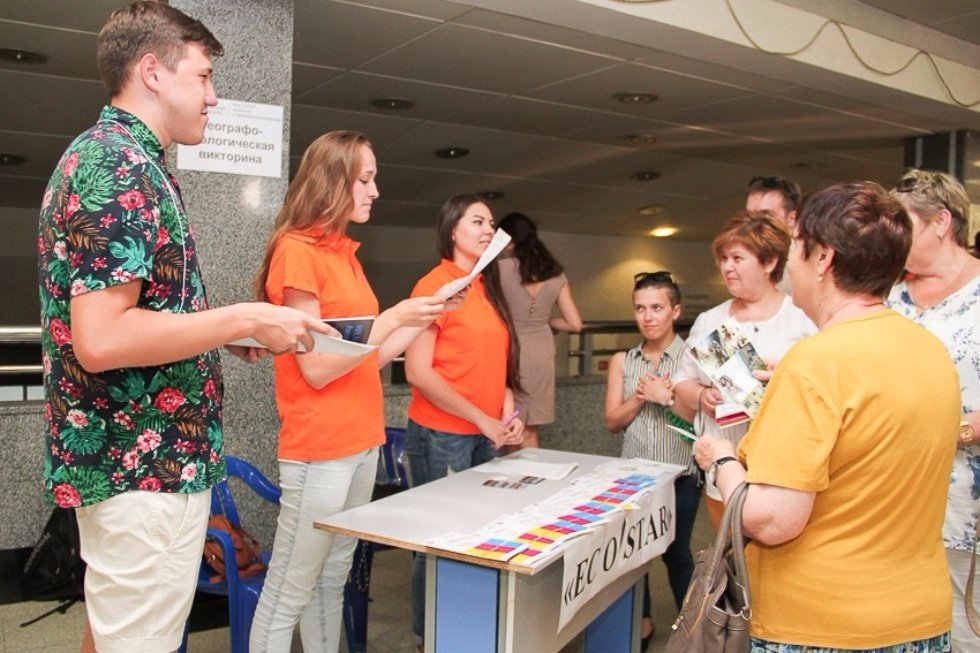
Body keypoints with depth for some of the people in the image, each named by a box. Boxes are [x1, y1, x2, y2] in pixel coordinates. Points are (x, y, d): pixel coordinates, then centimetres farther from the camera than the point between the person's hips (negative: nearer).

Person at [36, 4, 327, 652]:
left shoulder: (106, 157, 14)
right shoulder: (122, 168, -18)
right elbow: (101, 339, -27)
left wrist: (228, 330, 10)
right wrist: (246, 319, -19)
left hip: (123, 456, 10)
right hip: (146, 465, -10)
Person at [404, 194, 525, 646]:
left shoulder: (487, 289, 11)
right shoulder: (434, 285, -12)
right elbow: (418, 372, -18)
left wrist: (508, 409, 1)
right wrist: (483, 419, -17)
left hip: (485, 435, 7)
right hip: (441, 436, -7)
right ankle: (429, 636, 21)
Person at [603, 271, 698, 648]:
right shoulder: (622, 361, 3)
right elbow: (613, 422, 0)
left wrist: (669, 397, -21)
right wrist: (640, 397, -15)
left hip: (680, 477, -3)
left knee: (676, 551, 11)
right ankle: (641, 619, 34)